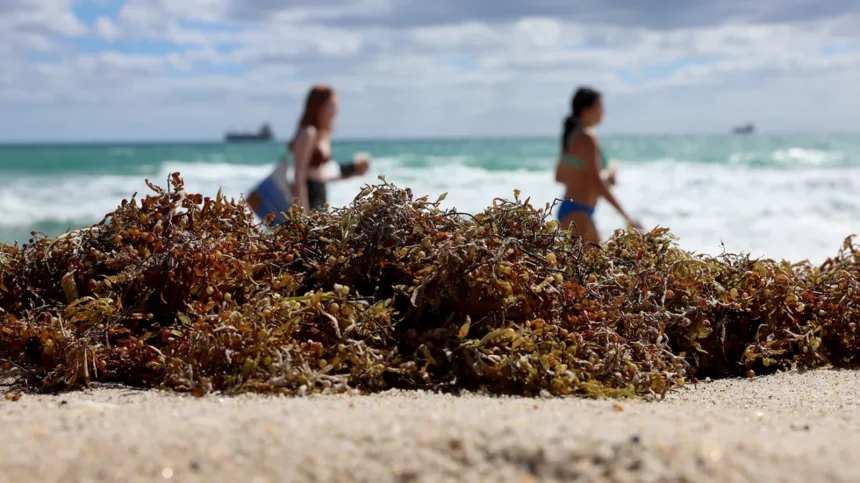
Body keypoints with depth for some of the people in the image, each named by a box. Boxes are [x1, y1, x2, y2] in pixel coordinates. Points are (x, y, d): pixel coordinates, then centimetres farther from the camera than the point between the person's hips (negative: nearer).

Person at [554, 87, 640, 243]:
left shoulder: (572, 136, 13)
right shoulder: (587, 139, -13)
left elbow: (559, 176, 19)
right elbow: (596, 182, -20)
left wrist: (605, 180, 17)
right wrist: (626, 215, -20)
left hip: (568, 208, 10)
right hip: (577, 212, -10)